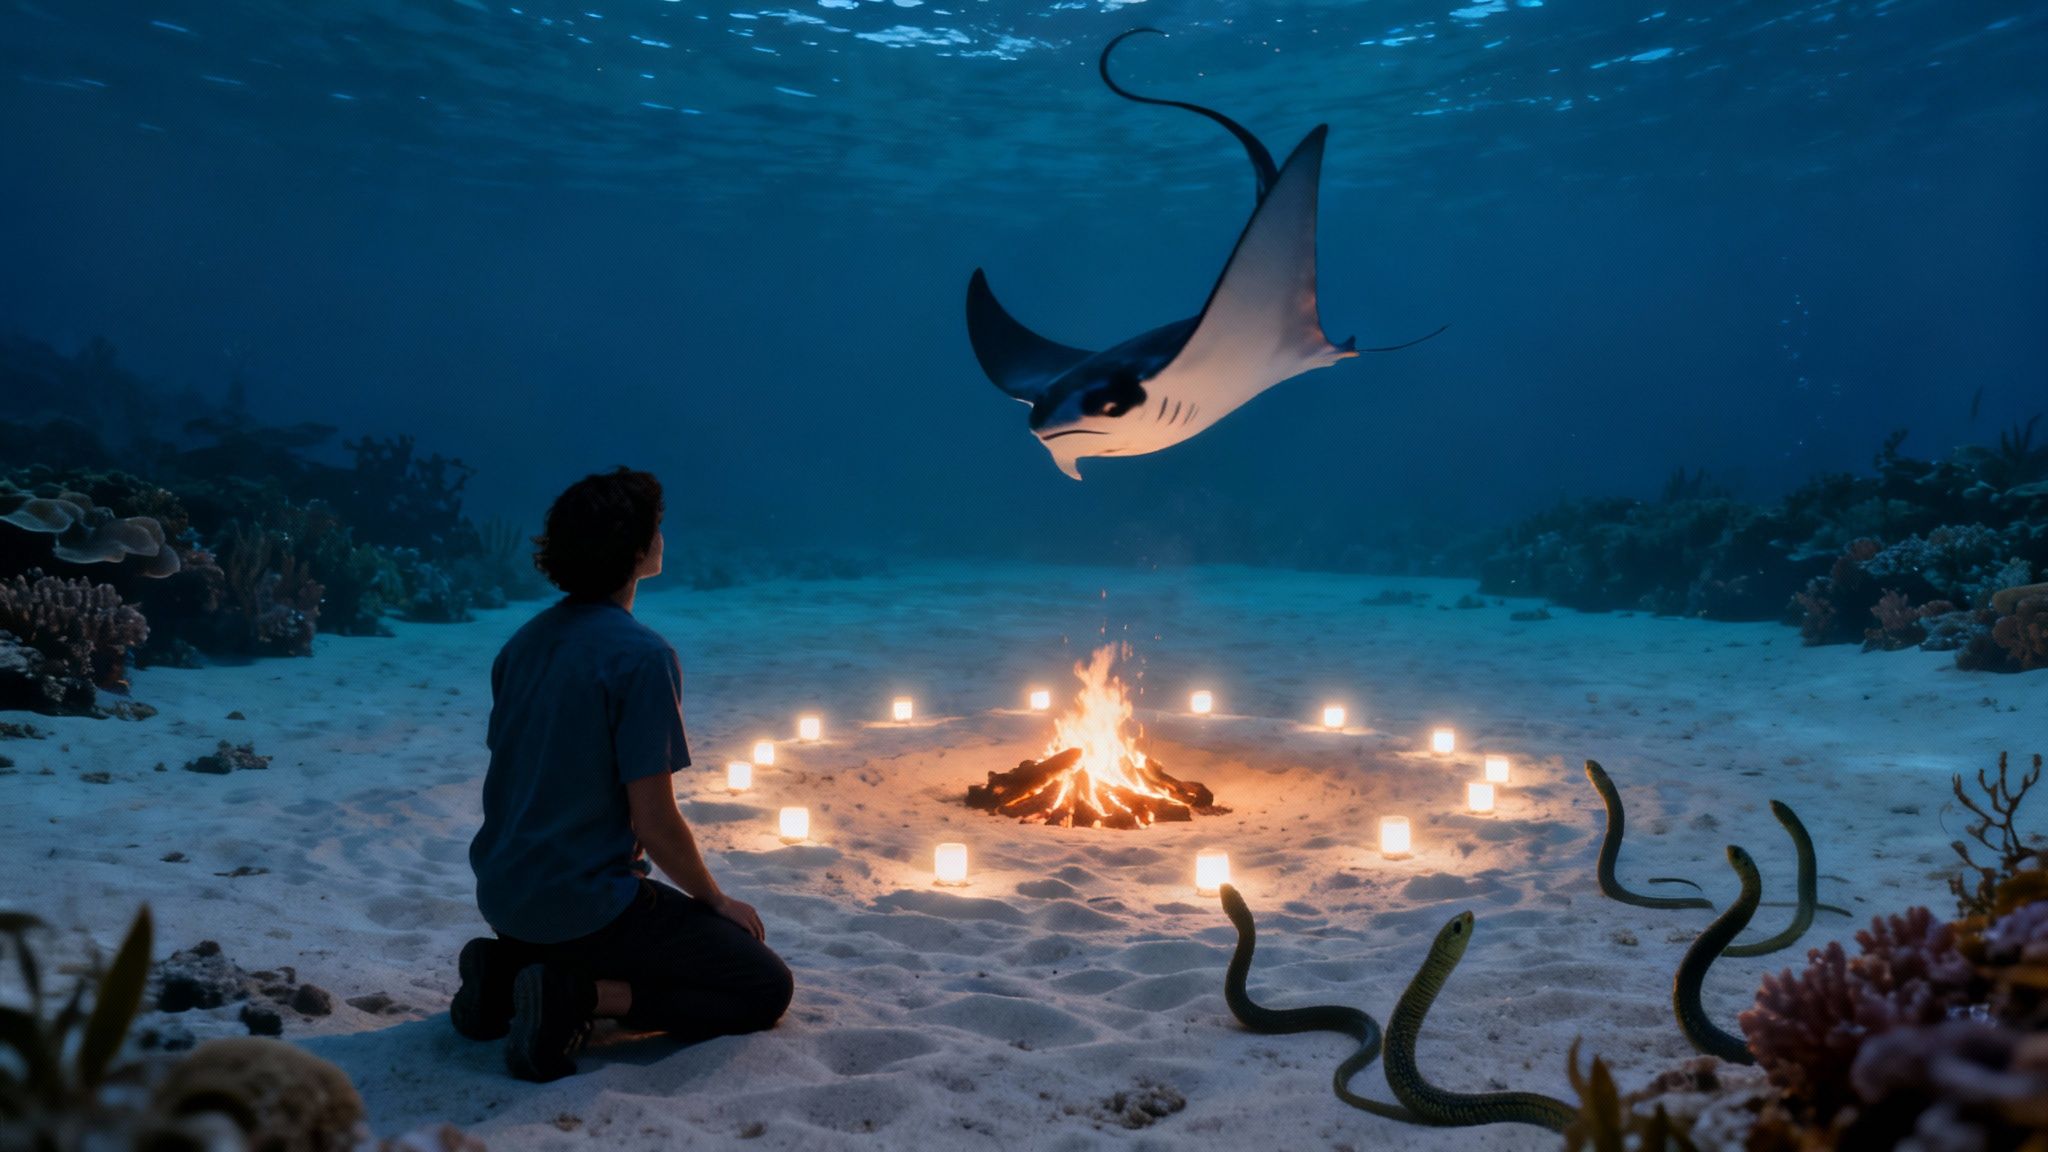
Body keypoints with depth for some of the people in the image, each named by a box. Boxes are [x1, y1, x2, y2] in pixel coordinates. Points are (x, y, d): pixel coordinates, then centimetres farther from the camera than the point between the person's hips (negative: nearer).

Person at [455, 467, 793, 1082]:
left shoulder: (525, 641, 5)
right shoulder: (642, 656, -20)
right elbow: (655, 822, -19)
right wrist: (717, 901, -1)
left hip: (502, 893, 8)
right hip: (585, 905, -8)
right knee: (766, 987, 2)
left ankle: (508, 969, 11)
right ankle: (584, 998, -13)